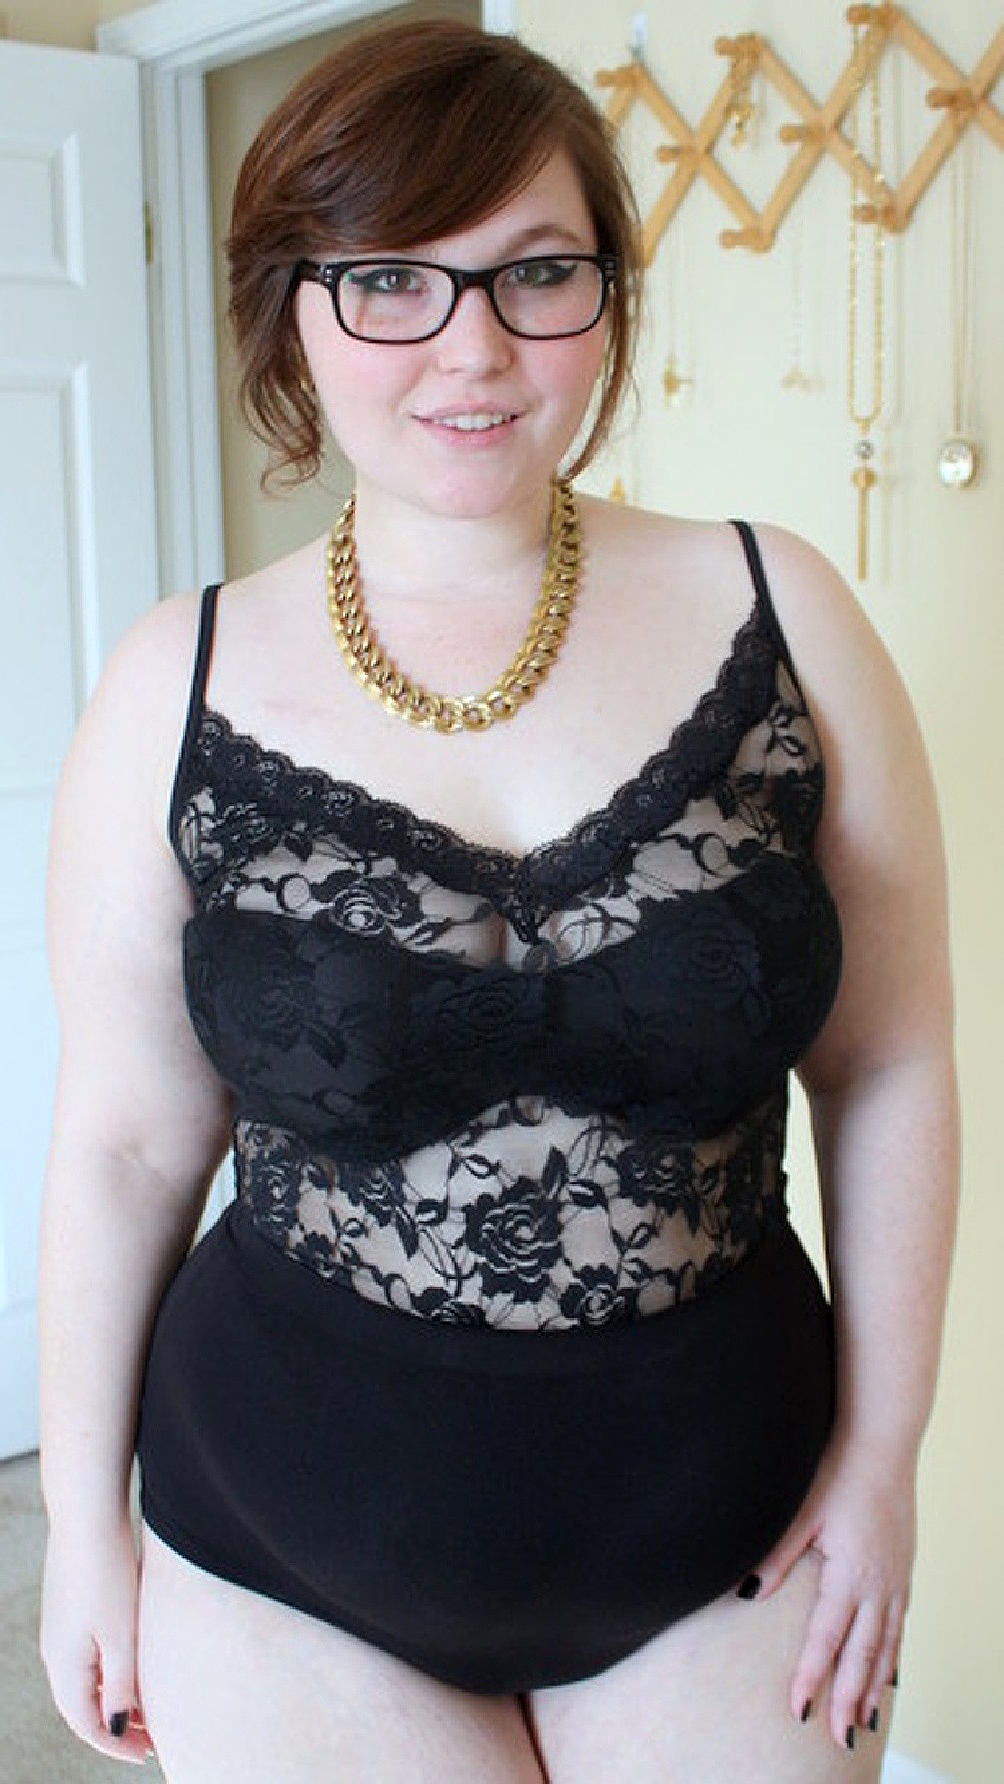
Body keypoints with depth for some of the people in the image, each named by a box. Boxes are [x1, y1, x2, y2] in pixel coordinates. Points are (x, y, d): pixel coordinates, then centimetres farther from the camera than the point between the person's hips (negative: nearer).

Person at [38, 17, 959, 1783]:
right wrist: (82, 1518, 5)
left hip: (734, 1535, 1)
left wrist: (882, 1454, 0)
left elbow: (890, 1064, -2)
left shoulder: (772, 613, -8)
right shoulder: (177, 687, -7)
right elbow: (126, 1137, -1)